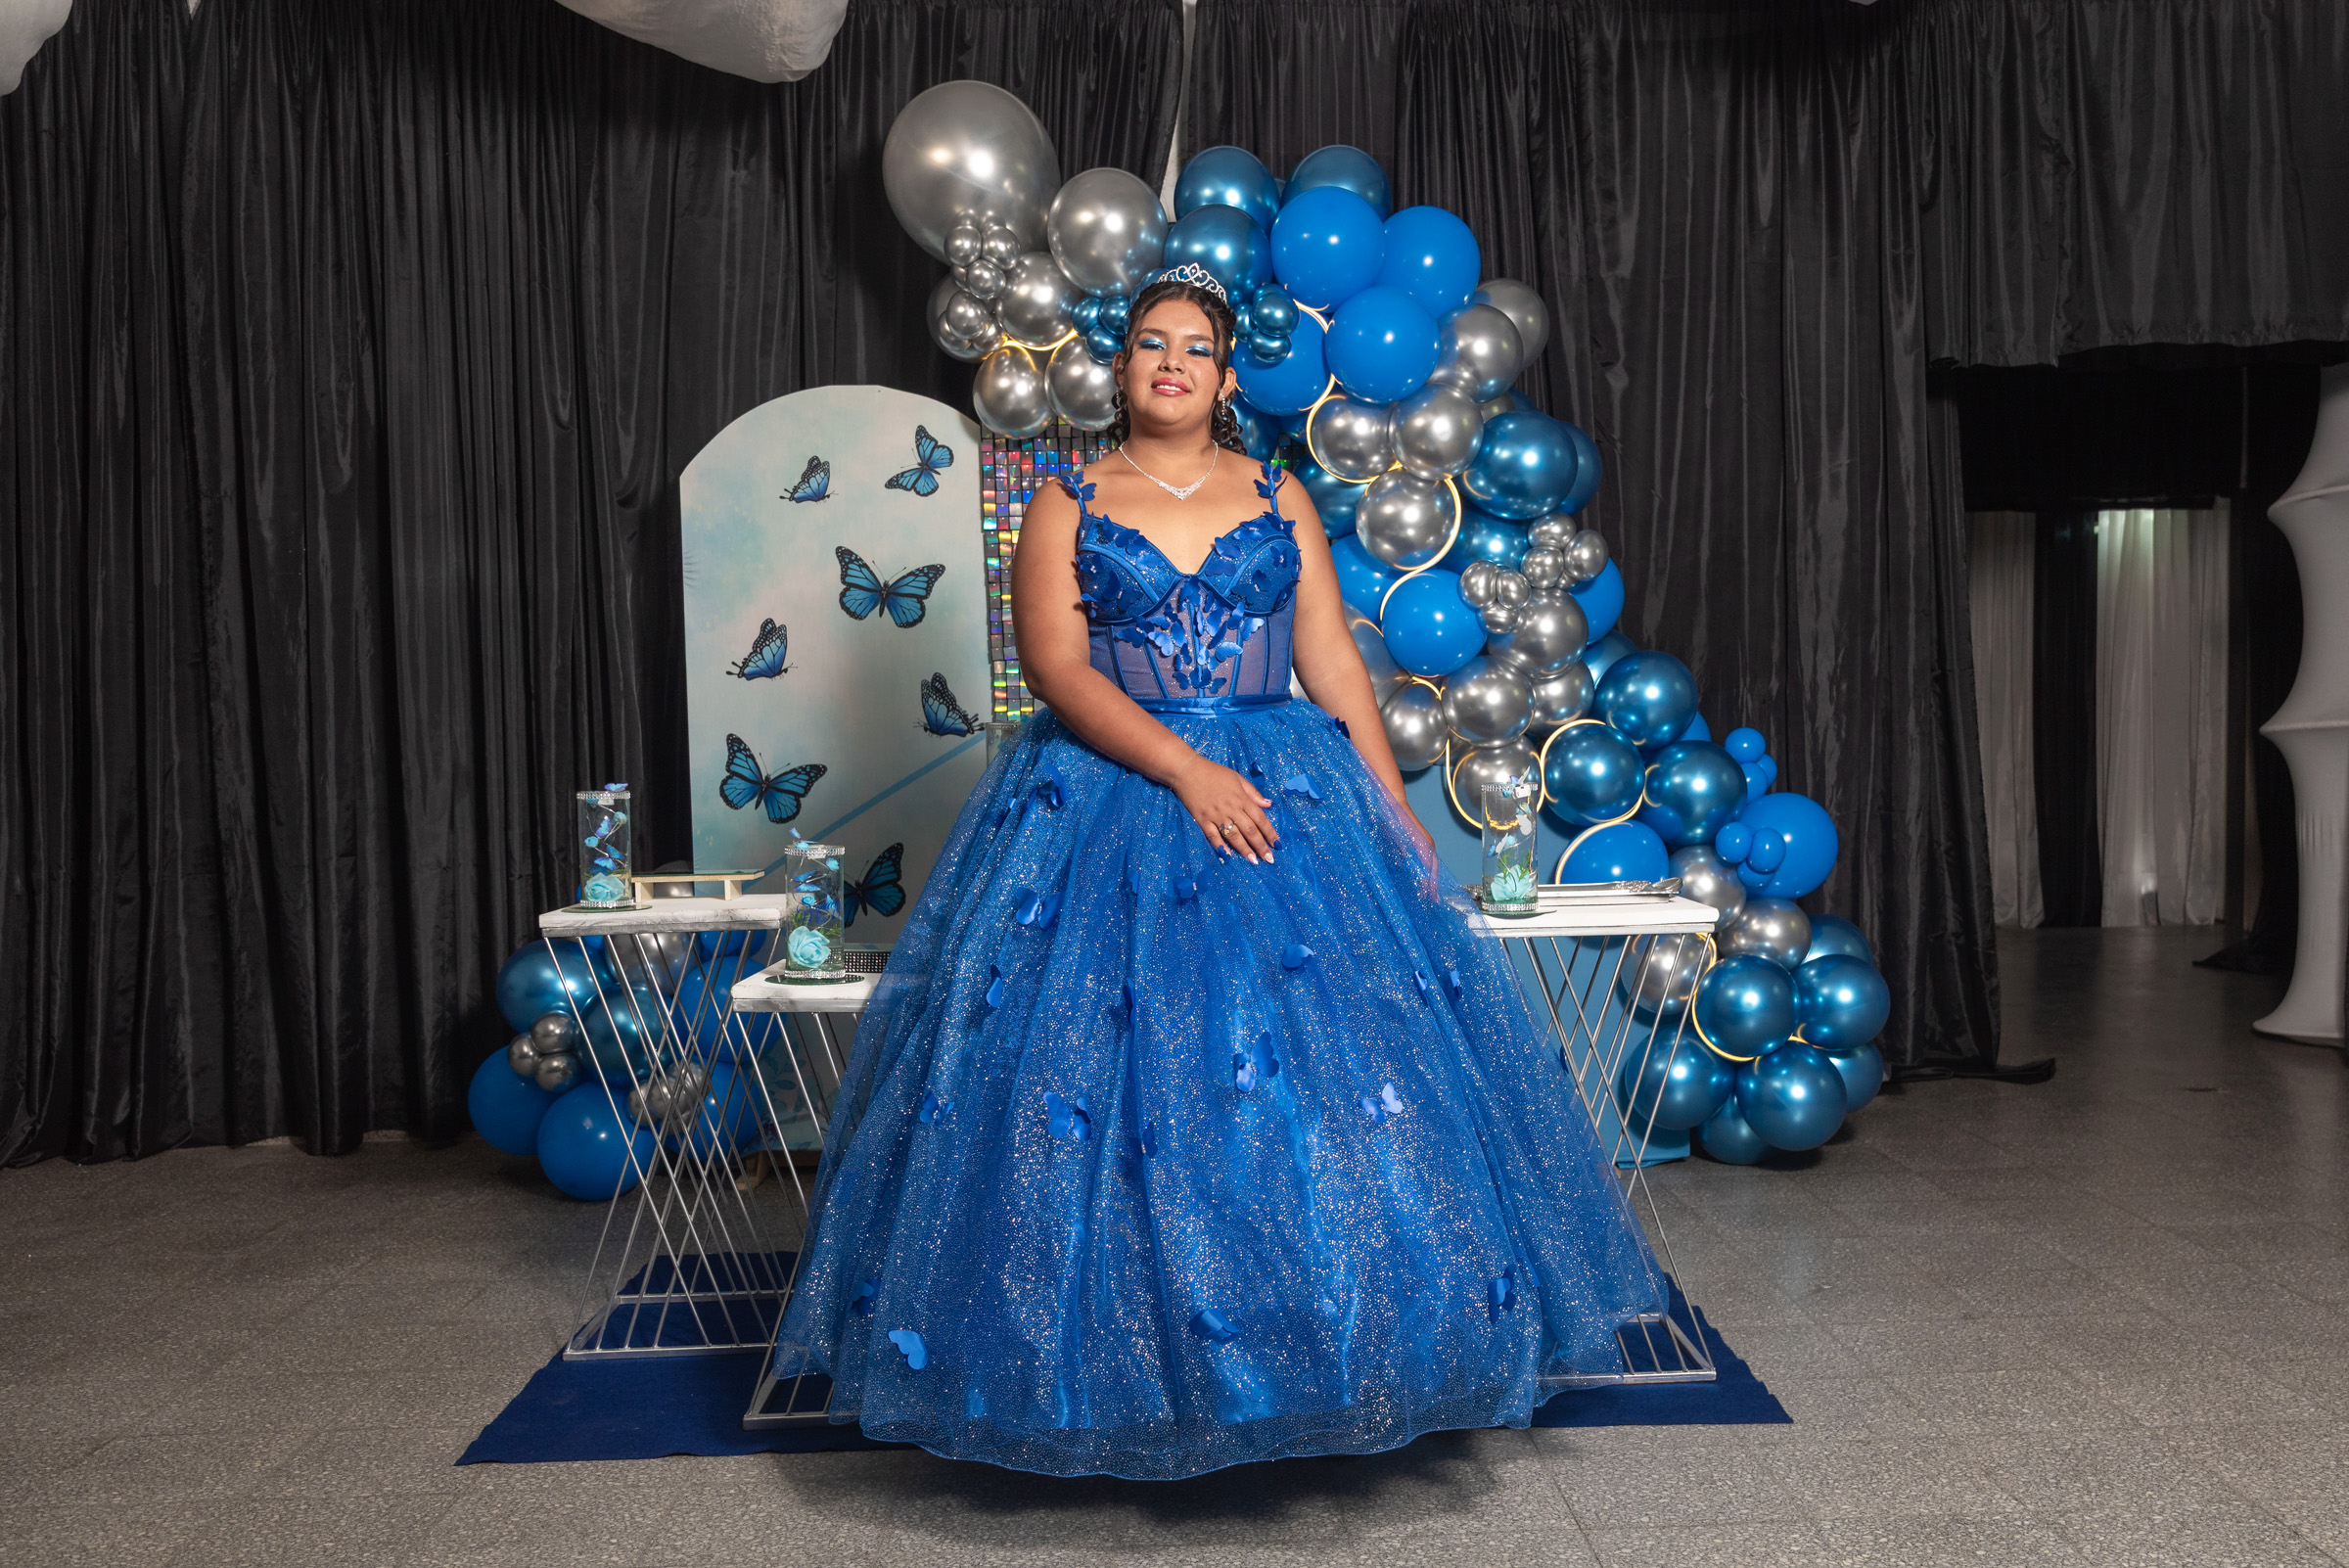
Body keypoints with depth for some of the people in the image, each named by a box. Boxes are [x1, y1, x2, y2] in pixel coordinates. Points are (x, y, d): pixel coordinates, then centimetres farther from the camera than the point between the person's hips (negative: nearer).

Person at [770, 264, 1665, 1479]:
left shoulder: (1280, 500, 11)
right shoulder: (1067, 507, 5)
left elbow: (1334, 663, 7)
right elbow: (1056, 668, -7)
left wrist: (1397, 814, -1)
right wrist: (1183, 770, -19)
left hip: (1284, 797, 2)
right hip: (1106, 805, -1)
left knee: (1317, 1061, -1)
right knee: (1102, 1057, -4)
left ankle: (1333, 1339, 15)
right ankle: (1122, 1357, 10)